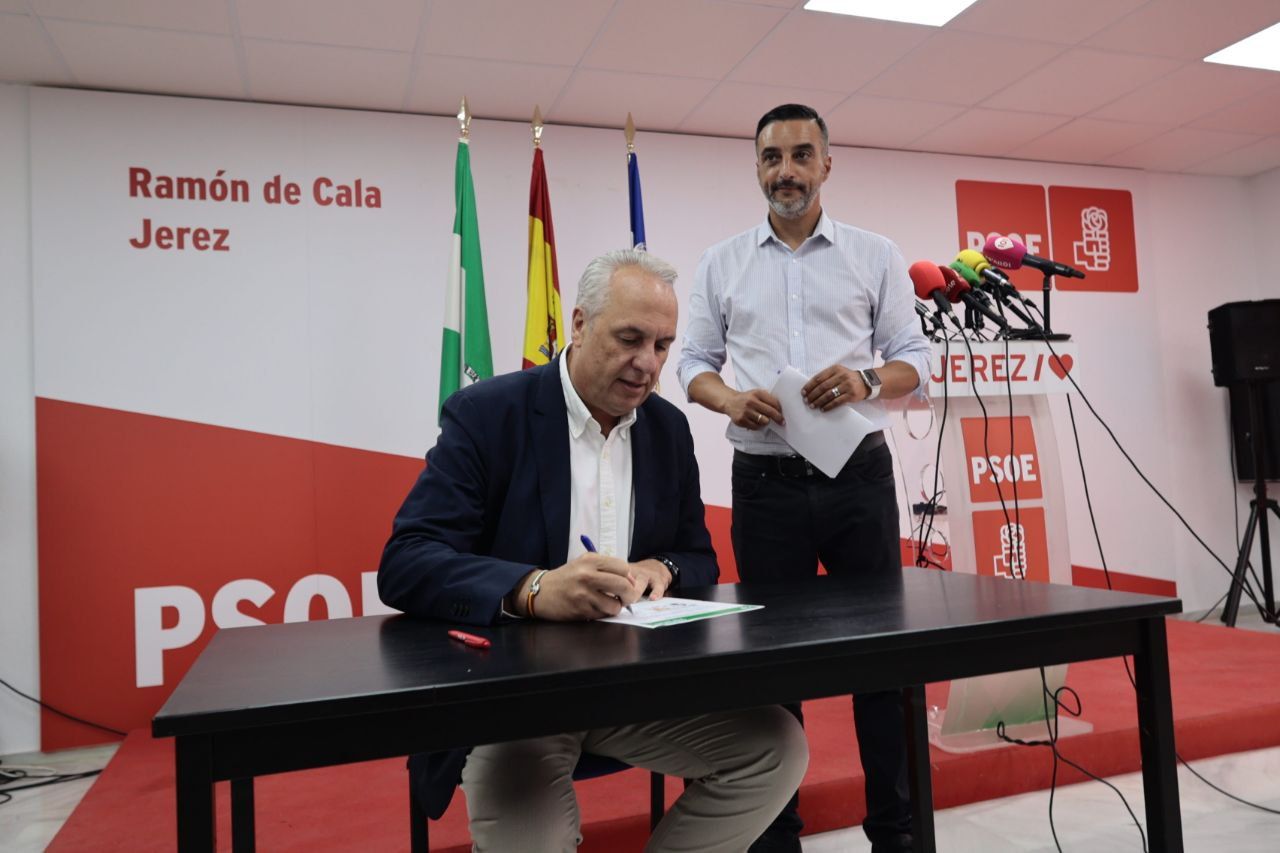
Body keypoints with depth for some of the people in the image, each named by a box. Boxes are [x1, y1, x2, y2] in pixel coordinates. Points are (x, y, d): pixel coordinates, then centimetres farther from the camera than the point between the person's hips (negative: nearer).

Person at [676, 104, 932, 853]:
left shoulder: (876, 254, 7)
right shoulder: (722, 263, 9)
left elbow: (915, 358, 5)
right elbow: (694, 363, 8)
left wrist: (867, 380, -16)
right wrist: (730, 399, -13)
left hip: (859, 474, 0)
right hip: (766, 481, 1)